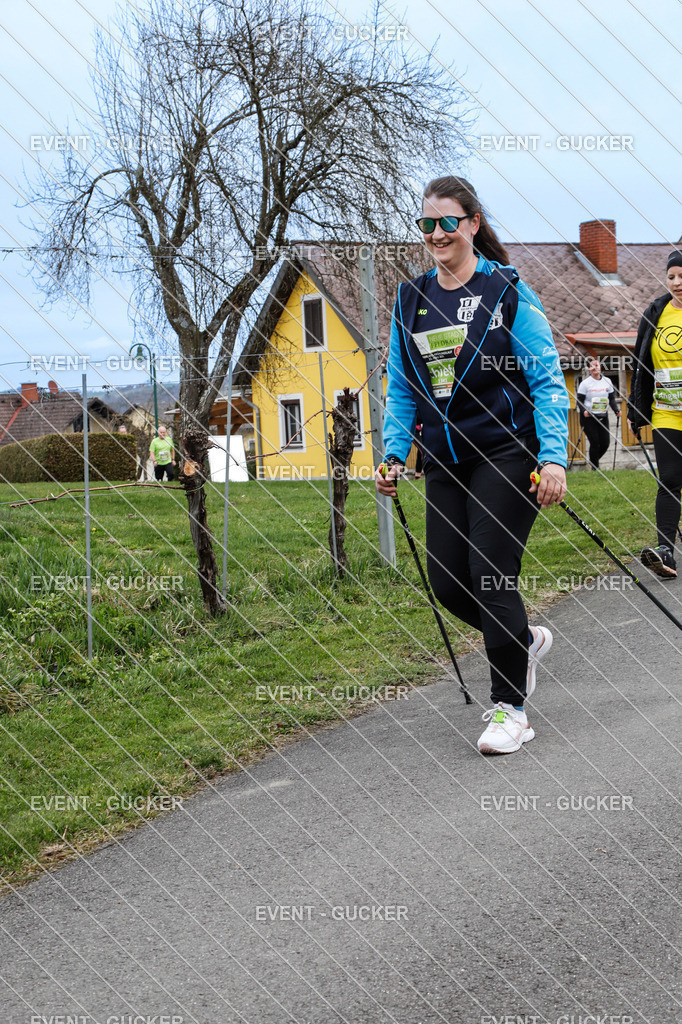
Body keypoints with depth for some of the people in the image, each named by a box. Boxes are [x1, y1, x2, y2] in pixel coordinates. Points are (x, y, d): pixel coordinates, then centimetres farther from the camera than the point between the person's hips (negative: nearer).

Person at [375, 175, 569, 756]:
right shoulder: (411, 300, 10)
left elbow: (547, 380, -7)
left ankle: (510, 709, 7)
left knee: (491, 576, -8)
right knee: (448, 582, 2)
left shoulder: (507, 291, -4)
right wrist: (394, 453, 4)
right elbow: (400, 388, 16)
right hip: (445, 462, 5)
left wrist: (553, 457, -16)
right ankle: (527, 641, 32)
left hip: (506, 454, -5)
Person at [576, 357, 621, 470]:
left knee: (605, 443, 0)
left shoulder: (607, 381, 8)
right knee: (595, 442, -10)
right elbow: (579, 400, -4)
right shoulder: (585, 383, -4)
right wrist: (584, 411, -22)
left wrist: (616, 410, -2)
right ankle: (595, 468, 3)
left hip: (603, 416, 4)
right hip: (588, 417, -4)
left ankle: (594, 460, 26)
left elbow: (612, 398, 14)